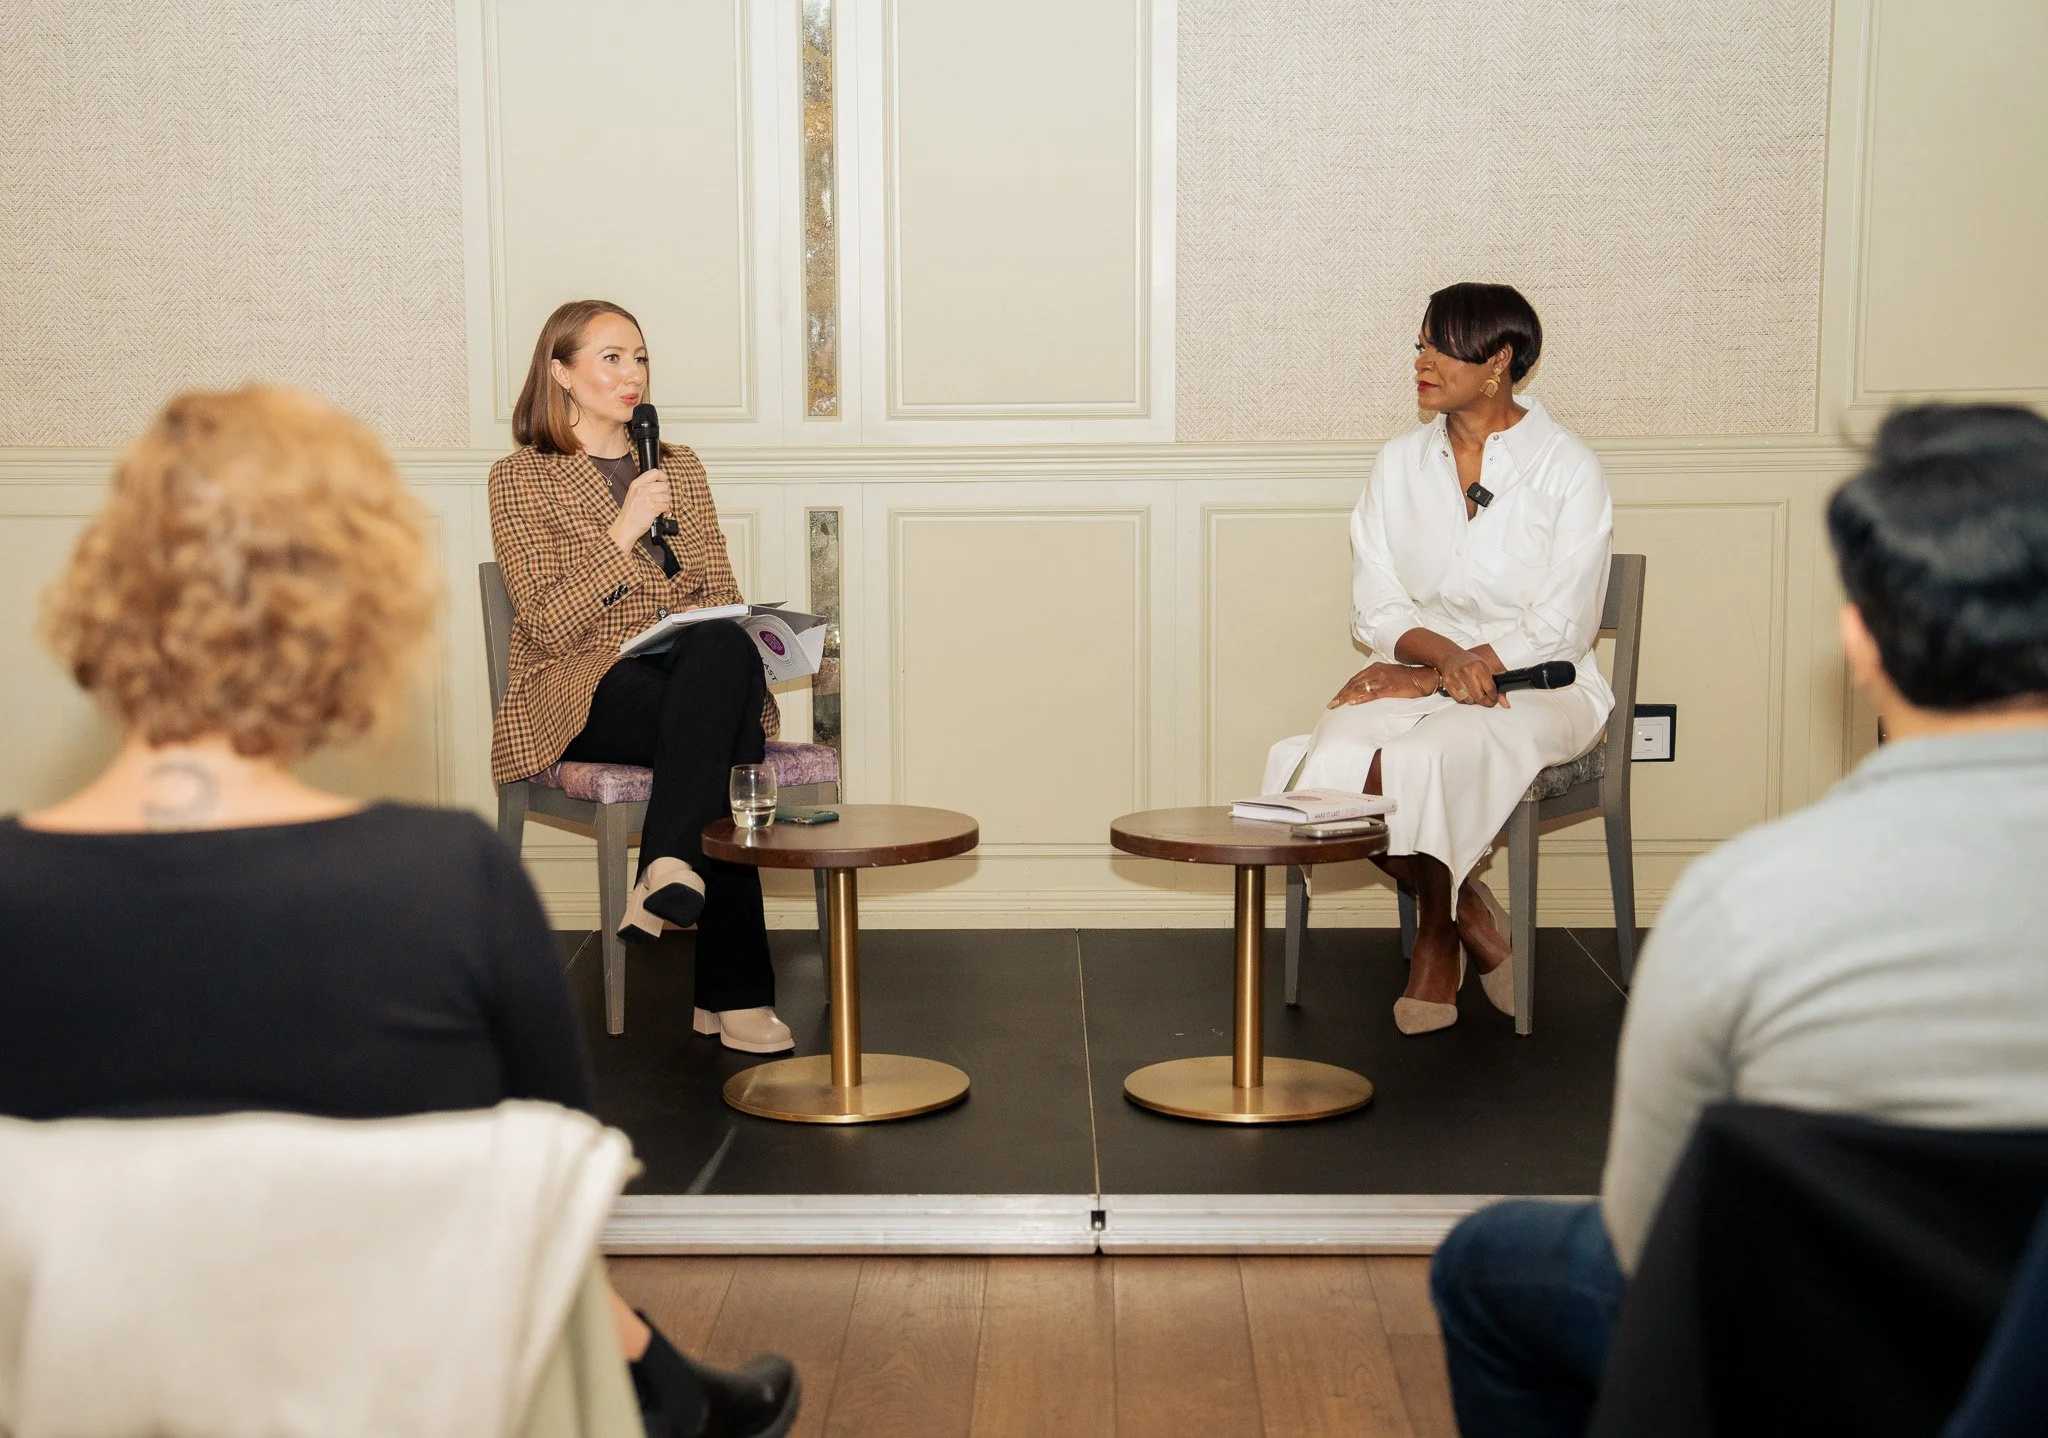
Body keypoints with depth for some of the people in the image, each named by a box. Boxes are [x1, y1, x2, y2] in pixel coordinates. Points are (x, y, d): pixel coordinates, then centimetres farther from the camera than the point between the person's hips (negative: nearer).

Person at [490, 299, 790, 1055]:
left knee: (723, 651, -36)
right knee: (718, 722, -35)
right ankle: (734, 992, -38)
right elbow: (551, 626, -7)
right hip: (579, 693, -4)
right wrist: (622, 532, -16)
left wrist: (729, 652, -6)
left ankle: (670, 868, -39)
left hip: (694, 671, 4)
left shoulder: (679, 468, 21)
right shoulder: (521, 478, 5)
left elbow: (721, 596, 17)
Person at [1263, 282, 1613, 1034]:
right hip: (1423, 673, 4)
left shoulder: (1567, 469, -4)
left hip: (1540, 687, -4)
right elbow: (1376, 609, 5)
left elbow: (1561, 629, -10)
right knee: (1335, 760, -28)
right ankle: (1471, 917, -6)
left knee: (1429, 756, -34)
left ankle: (1437, 934, -5)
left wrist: (1426, 680, -17)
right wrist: (1443, 654, -18)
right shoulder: (1400, 464, 10)